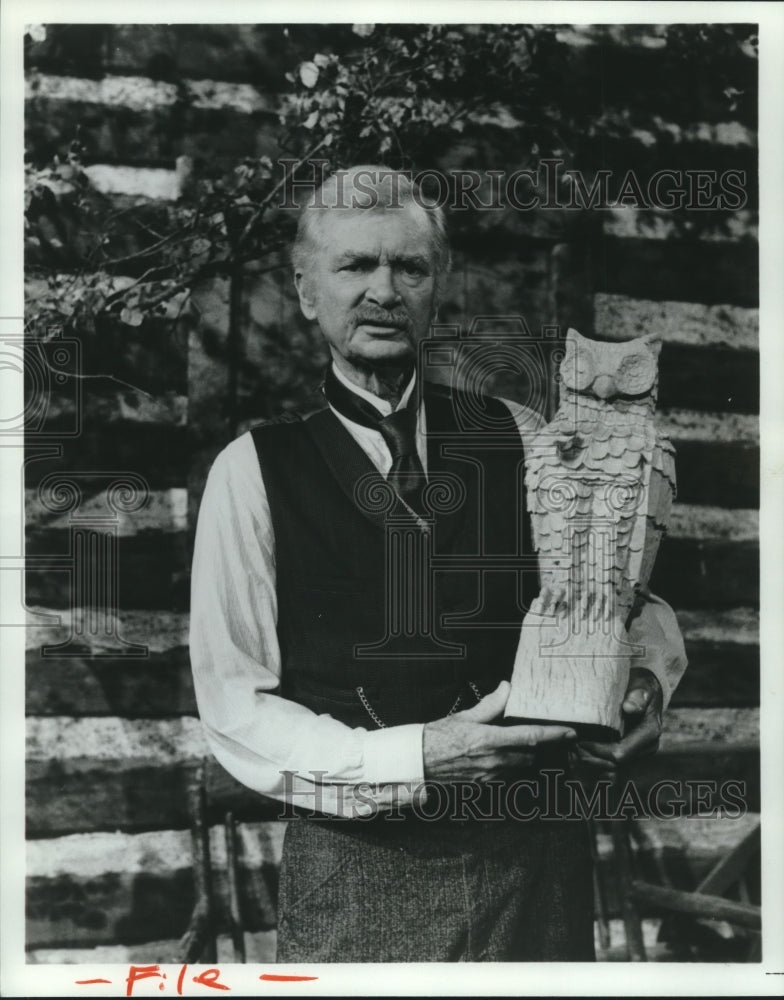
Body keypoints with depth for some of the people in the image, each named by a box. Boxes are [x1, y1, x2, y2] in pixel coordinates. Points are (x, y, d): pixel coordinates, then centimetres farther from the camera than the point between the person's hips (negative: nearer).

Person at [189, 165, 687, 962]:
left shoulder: (518, 439, 3)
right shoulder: (254, 470, -4)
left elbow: (633, 600, 10)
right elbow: (234, 706, -7)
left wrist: (646, 683, -12)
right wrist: (410, 761, -20)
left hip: (539, 859, 3)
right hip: (356, 873, -2)